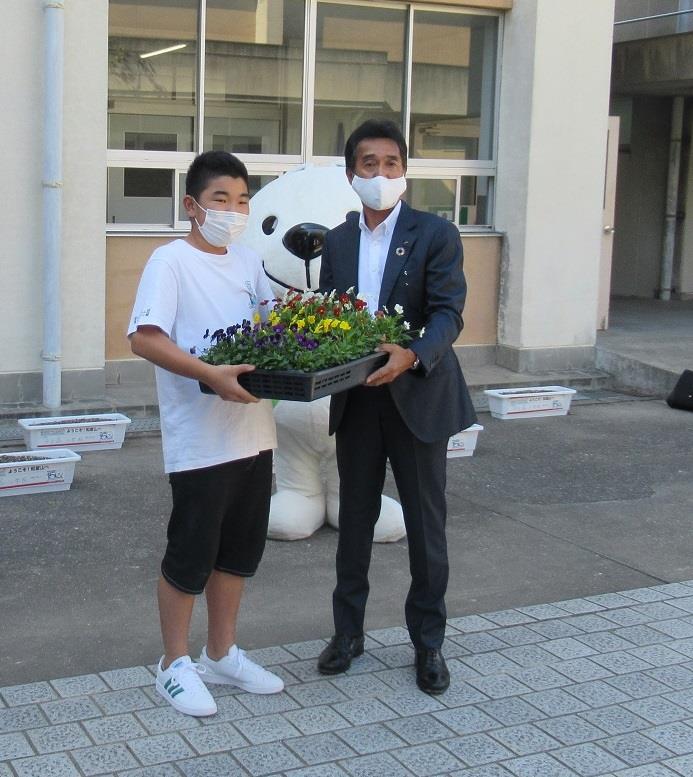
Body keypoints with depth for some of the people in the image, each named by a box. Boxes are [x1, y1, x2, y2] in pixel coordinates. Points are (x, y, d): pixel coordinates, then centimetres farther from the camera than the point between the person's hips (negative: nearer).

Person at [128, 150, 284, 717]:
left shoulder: (248, 261, 10)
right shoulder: (171, 261, -10)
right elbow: (144, 338, -20)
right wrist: (212, 374, -30)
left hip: (253, 433, 7)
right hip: (200, 439, -7)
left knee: (240, 549, 16)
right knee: (190, 554, 4)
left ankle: (222, 654, 32)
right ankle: (176, 665, 21)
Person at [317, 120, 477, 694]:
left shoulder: (436, 235, -7)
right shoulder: (336, 241, 7)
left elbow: (448, 313, -16)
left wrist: (412, 355, -34)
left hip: (417, 397, -4)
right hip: (357, 401, 4)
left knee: (426, 525, 7)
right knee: (354, 519, 14)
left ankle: (428, 642, 22)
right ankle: (348, 631, 29)